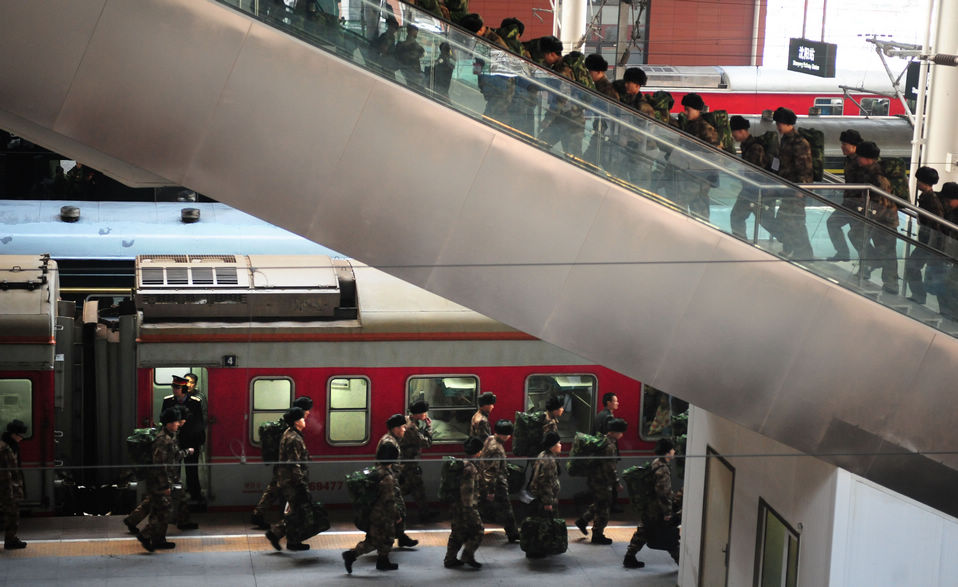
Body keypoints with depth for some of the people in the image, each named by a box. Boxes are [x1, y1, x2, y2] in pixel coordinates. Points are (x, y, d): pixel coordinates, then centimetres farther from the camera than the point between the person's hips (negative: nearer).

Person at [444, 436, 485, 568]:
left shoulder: (461, 463, 10)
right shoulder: (469, 468, -21)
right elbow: (467, 490, -24)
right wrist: (469, 509, -22)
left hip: (456, 505, 10)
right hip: (467, 506, -10)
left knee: (457, 532, 16)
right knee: (477, 531, 4)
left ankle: (450, 559, 20)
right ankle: (468, 556, 8)